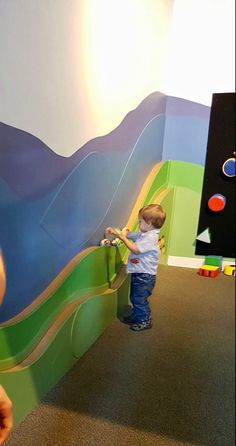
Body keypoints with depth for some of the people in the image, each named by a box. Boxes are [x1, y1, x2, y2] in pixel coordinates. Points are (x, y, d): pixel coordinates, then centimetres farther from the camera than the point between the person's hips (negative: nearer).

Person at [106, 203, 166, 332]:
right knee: (134, 297, 22)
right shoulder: (143, 234, 6)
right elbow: (130, 235, 17)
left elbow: (135, 249, -25)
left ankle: (145, 321, 20)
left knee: (139, 298, 2)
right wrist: (116, 232, 7)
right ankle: (136, 316, 40)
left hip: (144, 275, -9)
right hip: (138, 273, 10)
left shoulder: (150, 237, -23)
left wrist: (123, 237, -19)